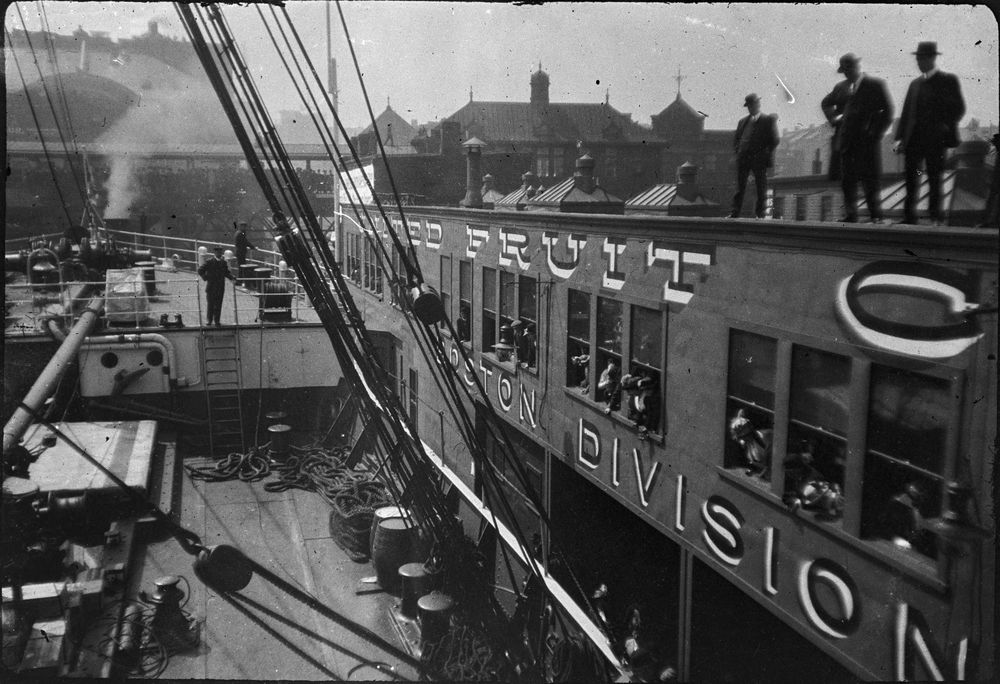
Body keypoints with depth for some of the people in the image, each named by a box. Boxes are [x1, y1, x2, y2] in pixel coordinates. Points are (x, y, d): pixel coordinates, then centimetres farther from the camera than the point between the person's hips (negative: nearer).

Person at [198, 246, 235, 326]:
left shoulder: (223, 262, 8)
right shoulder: (209, 262, -3)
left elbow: (226, 272, 14)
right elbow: (200, 270, -1)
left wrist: (232, 277, -3)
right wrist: (205, 277, -11)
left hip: (220, 287, 3)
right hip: (211, 287, -3)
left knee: (218, 304, 3)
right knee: (211, 304, 3)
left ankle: (217, 320, 10)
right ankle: (209, 320, 14)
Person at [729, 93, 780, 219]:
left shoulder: (769, 120, 4)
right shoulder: (743, 121, 19)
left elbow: (774, 140, -2)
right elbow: (736, 139, 25)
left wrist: (764, 154, -10)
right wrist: (737, 151, 7)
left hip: (759, 160, -4)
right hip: (742, 159, 4)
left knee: (761, 189, -2)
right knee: (739, 188, 1)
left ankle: (760, 214, 1)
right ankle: (735, 213, 1)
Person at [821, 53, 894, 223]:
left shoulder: (876, 85, -1)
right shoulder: (841, 87, 13)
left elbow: (887, 111, -1)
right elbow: (825, 103, 29)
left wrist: (877, 133, -8)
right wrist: (833, 118, 12)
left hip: (868, 140, -4)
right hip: (846, 142, 4)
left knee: (871, 180, -4)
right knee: (847, 180, 4)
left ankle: (876, 216, 1)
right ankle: (850, 215, 9)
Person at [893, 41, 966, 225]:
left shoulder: (948, 80, 1)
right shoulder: (915, 83, 17)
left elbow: (959, 108, -2)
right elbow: (906, 112, 14)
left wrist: (946, 126, -16)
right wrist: (900, 138, 4)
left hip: (935, 139, -4)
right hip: (913, 139, 5)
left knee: (934, 178, 0)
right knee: (910, 176, 0)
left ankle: (936, 217, 7)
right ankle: (909, 216, 4)